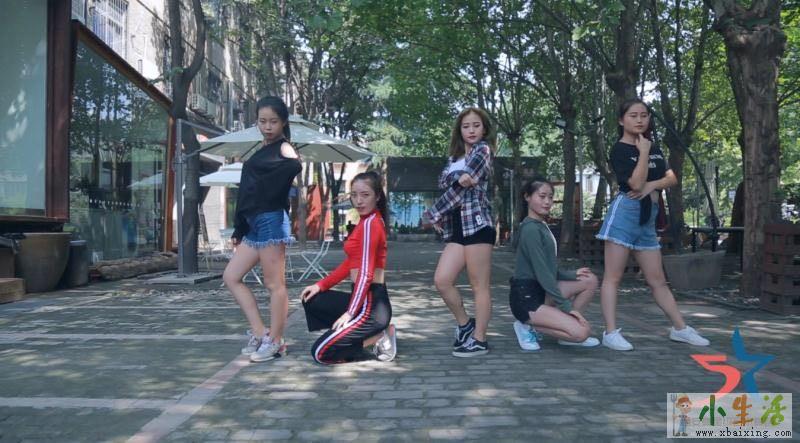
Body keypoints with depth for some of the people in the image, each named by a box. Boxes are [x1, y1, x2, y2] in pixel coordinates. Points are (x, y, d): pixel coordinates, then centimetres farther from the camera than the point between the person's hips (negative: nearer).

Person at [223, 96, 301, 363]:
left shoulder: (283, 149, -4)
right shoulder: (263, 151, 20)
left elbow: (296, 166, -29)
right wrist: (239, 229, 22)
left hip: (271, 221, -10)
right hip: (254, 225, 10)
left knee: (274, 285, -3)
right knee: (231, 277, 11)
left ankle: (275, 342, 7)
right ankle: (260, 332, 13)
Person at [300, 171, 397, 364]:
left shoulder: (370, 224, -17)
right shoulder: (366, 221, 13)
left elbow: (365, 274, -21)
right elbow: (350, 264, 17)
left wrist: (350, 313, -19)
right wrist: (321, 285, 13)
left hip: (370, 304, -9)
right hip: (364, 299, 9)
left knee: (320, 352, -8)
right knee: (311, 301, 21)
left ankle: (378, 338, 0)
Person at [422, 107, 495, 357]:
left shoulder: (482, 149, 0)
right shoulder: (454, 158, 22)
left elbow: (458, 189, -9)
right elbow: (443, 182, 0)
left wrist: (430, 215, -5)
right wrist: (459, 176, -23)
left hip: (477, 224, -7)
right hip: (457, 228, 7)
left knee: (479, 286, -1)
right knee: (441, 280, -1)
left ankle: (479, 340, 8)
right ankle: (465, 324, 18)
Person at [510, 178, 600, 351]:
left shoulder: (542, 226, 13)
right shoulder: (531, 229, -17)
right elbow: (542, 273, -20)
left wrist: (572, 274, 1)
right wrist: (566, 306, -17)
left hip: (541, 291, 9)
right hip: (526, 298, -9)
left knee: (590, 280, 5)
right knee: (581, 332, -18)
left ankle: (567, 328, 9)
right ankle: (529, 326, -2)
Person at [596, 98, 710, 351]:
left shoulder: (654, 148, 17)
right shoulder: (620, 150, -6)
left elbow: (672, 179, 11)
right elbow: (636, 183, -18)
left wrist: (653, 184, -7)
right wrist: (644, 152, -11)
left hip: (648, 218, 7)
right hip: (625, 213, -7)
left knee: (657, 279, 14)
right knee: (613, 277, -5)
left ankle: (680, 328, 21)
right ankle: (611, 333, -4)